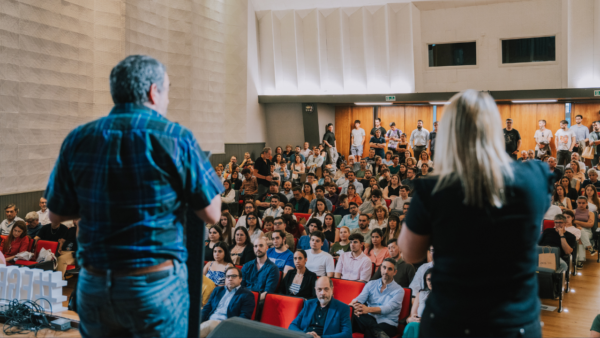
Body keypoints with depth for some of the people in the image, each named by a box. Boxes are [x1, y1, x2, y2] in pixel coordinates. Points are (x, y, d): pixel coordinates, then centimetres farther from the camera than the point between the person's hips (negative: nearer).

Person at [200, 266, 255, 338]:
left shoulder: (247, 295, 6)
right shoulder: (217, 290, 25)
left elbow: (244, 317, -4)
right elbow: (207, 308, 21)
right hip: (208, 322, 4)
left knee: (210, 324, -38)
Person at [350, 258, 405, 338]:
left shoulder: (399, 290, 1)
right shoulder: (371, 284, 15)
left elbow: (388, 308, -17)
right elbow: (360, 298, -3)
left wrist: (368, 309, -38)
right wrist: (355, 304, -32)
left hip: (388, 323, -6)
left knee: (370, 331, -45)